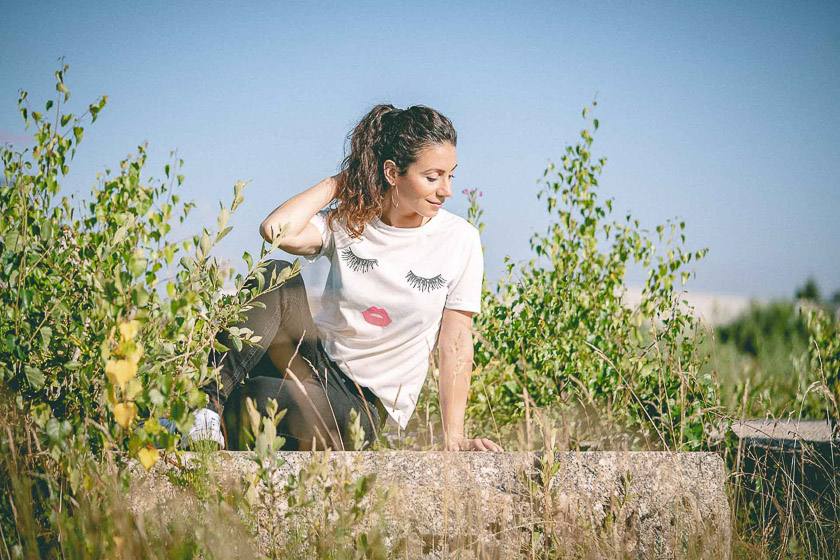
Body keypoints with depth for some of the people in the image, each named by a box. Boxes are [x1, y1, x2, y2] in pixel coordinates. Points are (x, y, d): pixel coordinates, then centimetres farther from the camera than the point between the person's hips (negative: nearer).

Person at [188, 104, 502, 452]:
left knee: (262, 396, -36)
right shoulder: (347, 221, -1)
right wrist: (339, 182, -8)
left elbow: (456, 343, -4)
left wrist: (454, 437, -10)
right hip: (318, 363, 3)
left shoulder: (459, 240, -5)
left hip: (367, 405, -3)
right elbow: (276, 230, -21)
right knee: (277, 275, -27)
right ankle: (210, 400, -29)